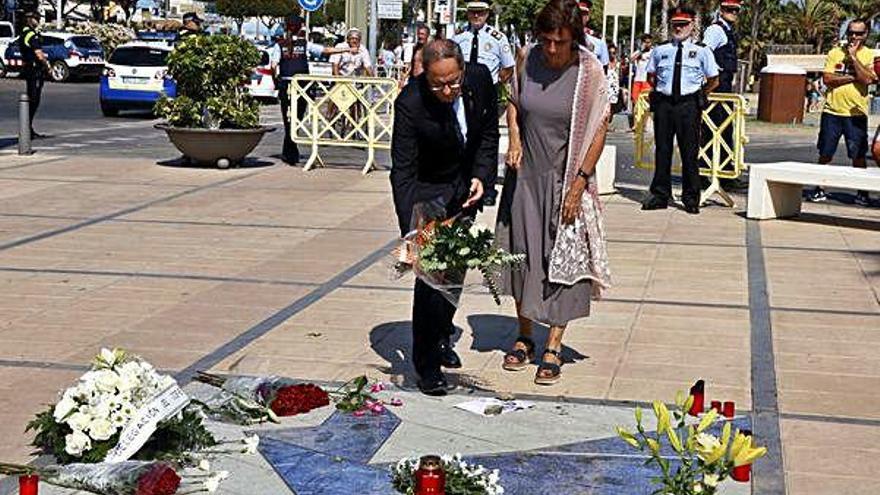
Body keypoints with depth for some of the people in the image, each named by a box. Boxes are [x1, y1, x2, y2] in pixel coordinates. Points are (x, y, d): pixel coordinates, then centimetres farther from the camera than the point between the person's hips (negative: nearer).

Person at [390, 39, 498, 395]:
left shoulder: (480, 78, -18)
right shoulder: (410, 103, -31)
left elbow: (489, 131, 0)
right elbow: (403, 173, -30)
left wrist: (481, 175, -13)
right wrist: (412, 234, -38)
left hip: (464, 186, 5)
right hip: (426, 189, -5)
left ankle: (441, 336, 35)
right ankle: (426, 361, -5)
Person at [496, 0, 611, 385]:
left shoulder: (588, 71, -13)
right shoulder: (529, 60, -4)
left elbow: (599, 130, -11)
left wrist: (580, 182, -15)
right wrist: (515, 138, -5)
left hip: (566, 180, -4)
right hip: (525, 174, 4)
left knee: (562, 259, 1)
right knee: (522, 253, 10)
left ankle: (553, 347, 10)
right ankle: (524, 338, 26)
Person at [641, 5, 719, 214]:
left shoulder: (701, 51, 3)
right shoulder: (660, 50, 9)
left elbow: (713, 81, 10)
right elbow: (651, 76, 22)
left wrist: (698, 96, 8)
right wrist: (660, 90, 13)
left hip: (689, 105, -2)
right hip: (663, 103, 2)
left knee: (690, 152, 0)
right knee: (662, 150, 5)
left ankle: (691, 198, 8)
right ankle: (659, 195, 13)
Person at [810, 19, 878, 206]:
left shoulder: (870, 55, 2)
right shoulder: (835, 53, 7)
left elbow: (867, 79, -15)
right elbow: (827, 79, -5)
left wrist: (853, 57, -12)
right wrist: (852, 77, -11)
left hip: (856, 113, -2)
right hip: (832, 111, 2)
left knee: (858, 155, 0)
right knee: (825, 153, 6)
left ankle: (862, 192, 10)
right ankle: (820, 189, 16)